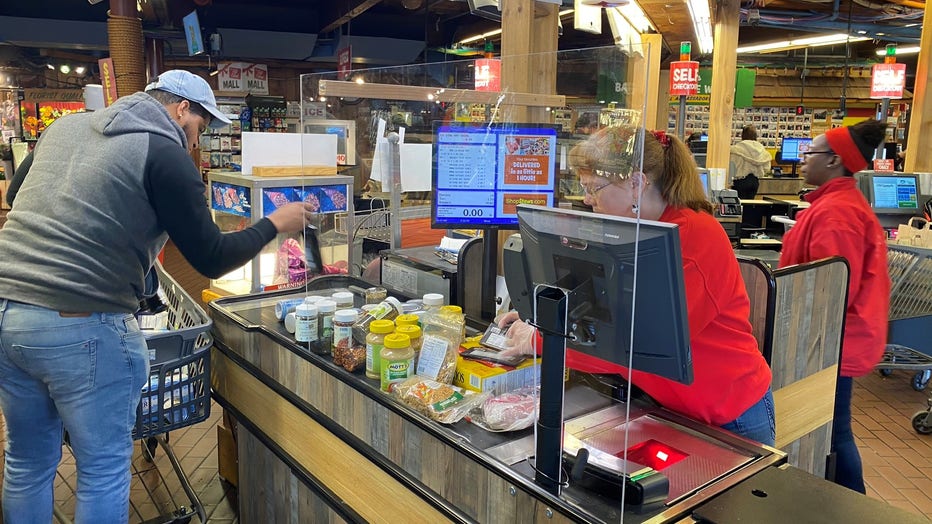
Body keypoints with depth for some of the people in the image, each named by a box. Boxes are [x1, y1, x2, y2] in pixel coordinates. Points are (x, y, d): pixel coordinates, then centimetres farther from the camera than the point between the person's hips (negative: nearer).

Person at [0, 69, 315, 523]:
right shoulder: (165, 154, -8)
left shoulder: (65, 125, 12)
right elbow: (211, 260, -7)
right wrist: (275, 225, 6)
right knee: (104, 468, 10)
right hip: (82, 328, -7)